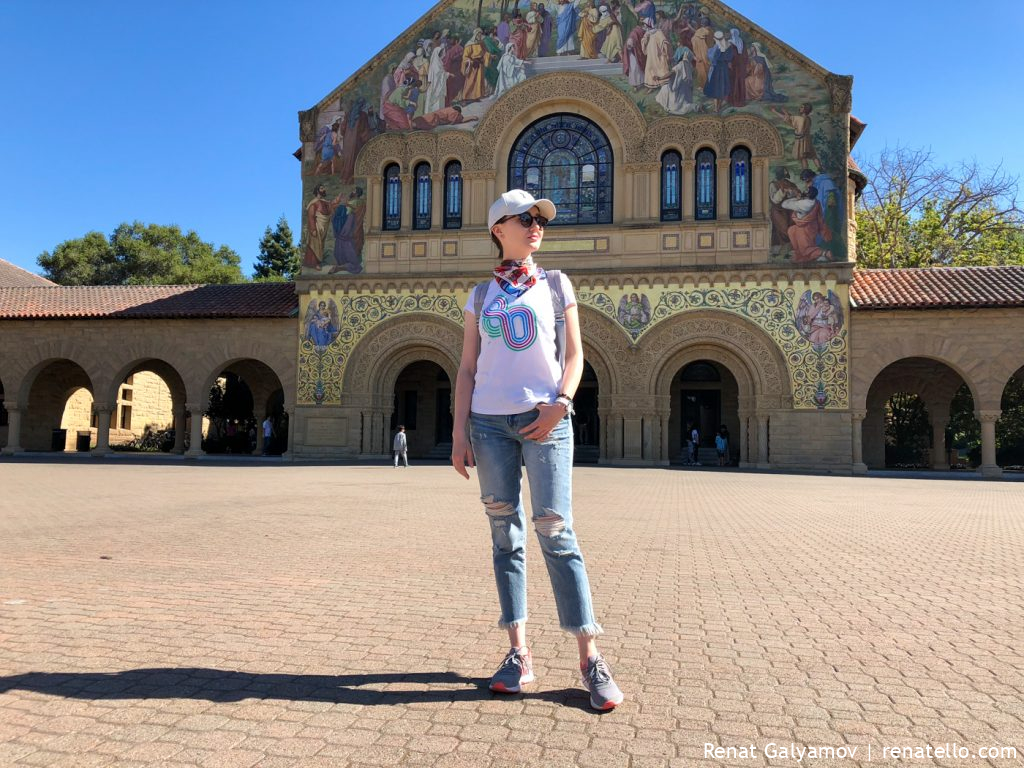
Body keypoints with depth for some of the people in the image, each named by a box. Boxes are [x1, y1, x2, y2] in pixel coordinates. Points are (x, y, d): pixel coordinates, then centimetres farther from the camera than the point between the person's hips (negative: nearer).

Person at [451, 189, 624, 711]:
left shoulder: (555, 284, 12)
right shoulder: (481, 295, 15)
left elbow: (573, 354, 8)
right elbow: (467, 369, 11)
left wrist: (560, 403, -10)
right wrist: (460, 432, 2)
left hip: (544, 418, -2)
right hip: (489, 422, 2)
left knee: (555, 530, -10)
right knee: (505, 534, 3)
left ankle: (589, 657, -3)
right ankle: (519, 653, 11)